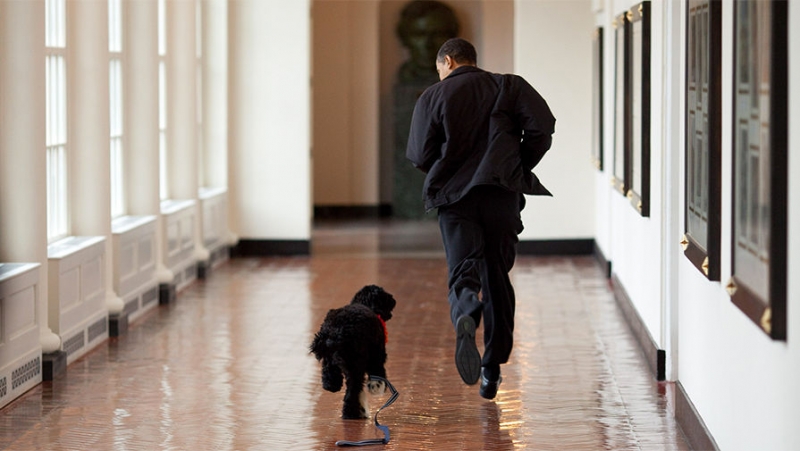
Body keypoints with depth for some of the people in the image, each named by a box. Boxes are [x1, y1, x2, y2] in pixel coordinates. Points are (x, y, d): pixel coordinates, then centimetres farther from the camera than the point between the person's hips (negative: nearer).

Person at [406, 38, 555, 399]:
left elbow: (419, 156, 2)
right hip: (502, 193, 1)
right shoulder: (508, 87, 10)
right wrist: (521, 167, 9)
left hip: (454, 197, -1)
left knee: (463, 270, -7)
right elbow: (542, 127, -4)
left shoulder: (433, 97, 7)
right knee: (497, 278, 11)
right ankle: (492, 371, 13)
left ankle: (465, 319, -44)